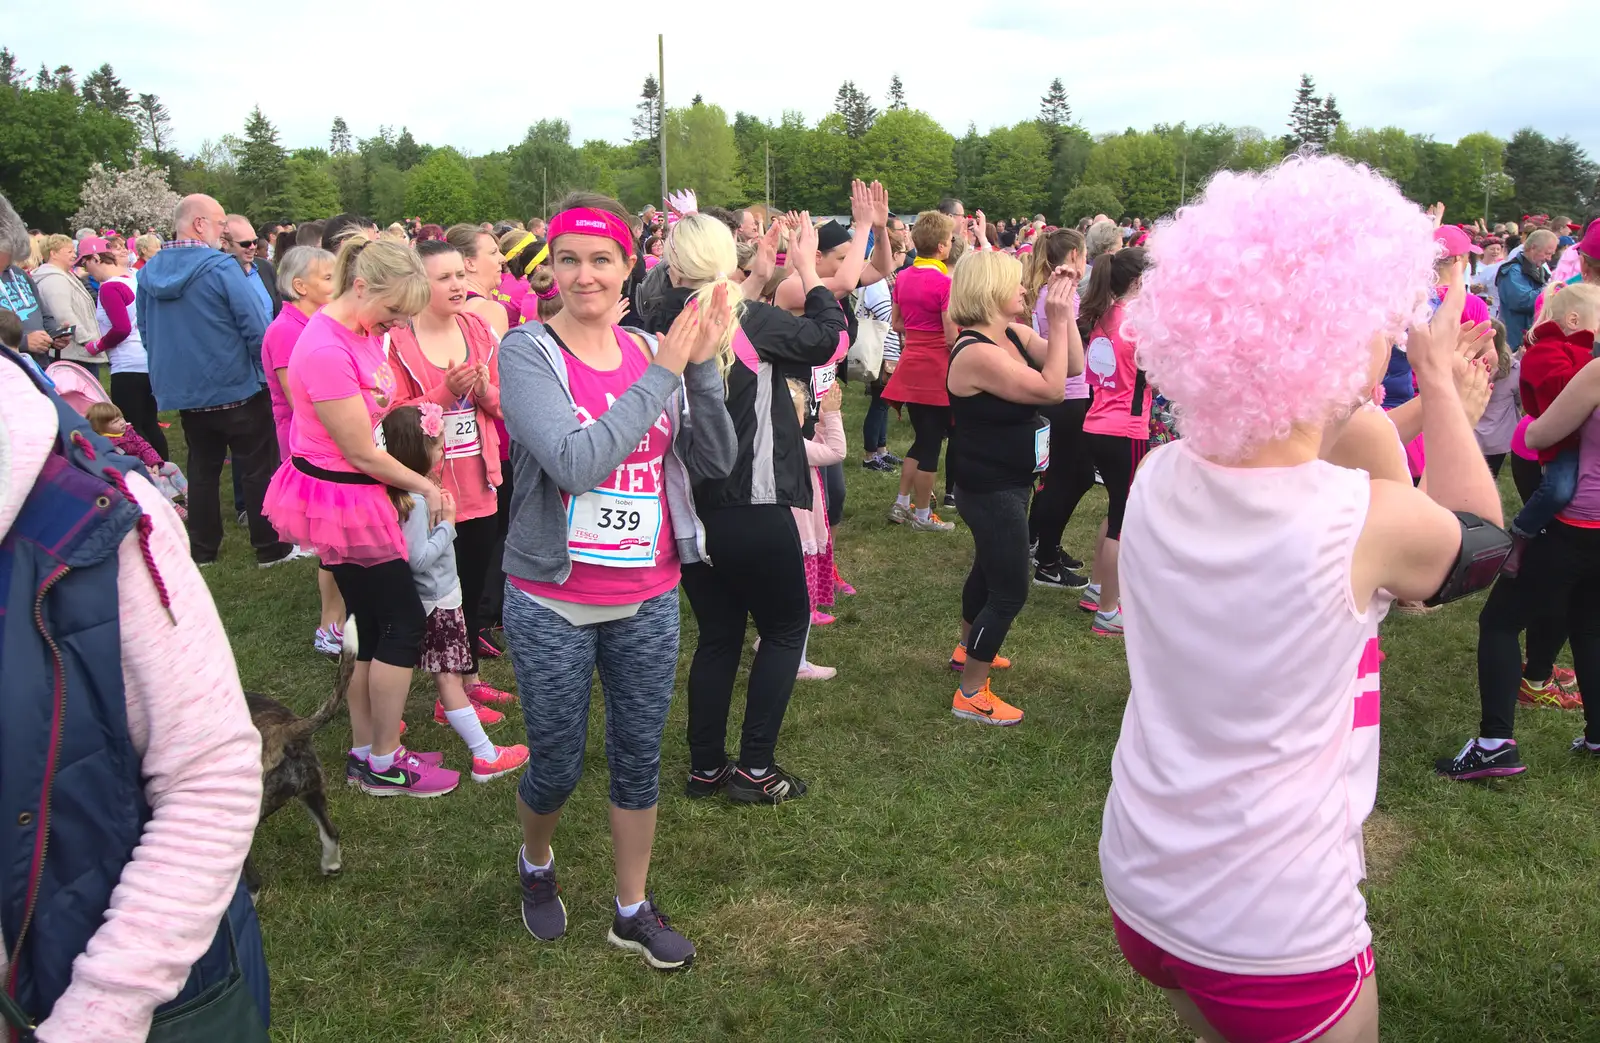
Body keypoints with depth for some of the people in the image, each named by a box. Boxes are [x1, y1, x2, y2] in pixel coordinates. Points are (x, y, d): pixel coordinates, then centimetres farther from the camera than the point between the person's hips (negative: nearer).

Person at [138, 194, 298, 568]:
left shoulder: (148, 273, 2)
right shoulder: (221, 267, -18)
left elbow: (145, 334, 12)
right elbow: (257, 328, -19)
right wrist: (265, 369, -3)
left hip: (183, 392, 6)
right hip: (236, 388, -6)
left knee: (202, 469, 17)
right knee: (258, 470, 5)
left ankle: (202, 548, 23)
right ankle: (271, 548, 11)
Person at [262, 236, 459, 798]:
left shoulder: (365, 330, 3)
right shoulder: (326, 350, -25)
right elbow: (363, 454, -19)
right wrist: (424, 486, -7)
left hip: (357, 494, 9)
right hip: (340, 499, -9)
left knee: (374, 628, 15)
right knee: (404, 625, 0)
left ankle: (365, 752, 27)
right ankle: (384, 764, 12)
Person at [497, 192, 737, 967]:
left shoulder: (656, 351, 1)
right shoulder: (528, 351, -12)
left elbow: (716, 460, -3)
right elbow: (575, 462, -26)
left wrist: (703, 365, -15)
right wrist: (663, 373, -23)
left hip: (649, 599, 4)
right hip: (553, 604, -3)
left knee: (640, 759, 15)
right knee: (557, 767, 11)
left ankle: (633, 910, 34)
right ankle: (535, 864, 44)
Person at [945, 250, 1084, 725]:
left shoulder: (1013, 334, 0)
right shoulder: (976, 353, -27)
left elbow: (1073, 366, 0)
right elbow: (1051, 388, -27)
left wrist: (1064, 309, -7)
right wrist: (1058, 320, -23)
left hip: (1008, 483, 10)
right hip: (991, 490, -10)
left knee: (990, 570, 28)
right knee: (1010, 591, -3)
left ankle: (967, 650, 50)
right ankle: (971, 694, 10)